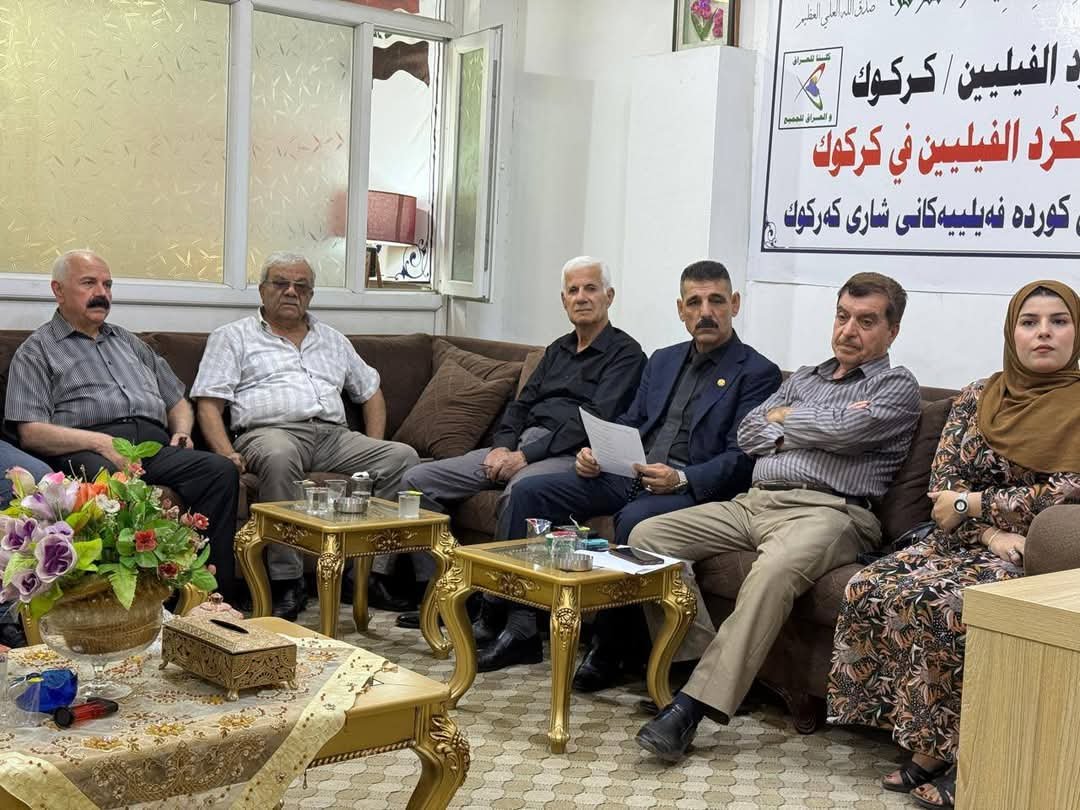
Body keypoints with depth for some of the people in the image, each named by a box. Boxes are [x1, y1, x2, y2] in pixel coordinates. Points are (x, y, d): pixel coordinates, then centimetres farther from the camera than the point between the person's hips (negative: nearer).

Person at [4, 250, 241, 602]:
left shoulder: (129, 342, 33)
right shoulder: (36, 351, 14)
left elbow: (177, 401, 37)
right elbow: (31, 432, -1)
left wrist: (181, 431, 12)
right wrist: (101, 443, -15)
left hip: (155, 443, 5)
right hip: (87, 451, -5)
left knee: (221, 471, -25)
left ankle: (217, 595, -27)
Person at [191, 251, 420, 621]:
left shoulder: (332, 340, 28)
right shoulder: (232, 337, 14)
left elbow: (371, 391, 31)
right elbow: (208, 403, 4)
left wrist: (373, 452, 14)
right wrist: (227, 455, -15)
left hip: (334, 436, 4)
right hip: (270, 432, -4)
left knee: (402, 456, -21)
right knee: (278, 457, -41)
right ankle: (286, 581, -34)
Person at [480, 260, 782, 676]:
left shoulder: (758, 373, 0)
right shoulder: (662, 361, 22)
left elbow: (740, 458, -9)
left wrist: (681, 478, -24)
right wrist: (595, 454, 1)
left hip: (691, 488, -7)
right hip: (628, 475, 7)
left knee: (634, 518, -38)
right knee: (530, 492, -8)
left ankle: (610, 647, -22)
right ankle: (519, 623, -7)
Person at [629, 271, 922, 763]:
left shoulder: (896, 386, 10)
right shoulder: (804, 378, 28)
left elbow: (845, 432, -10)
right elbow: (749, 433, 14)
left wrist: (783, 417, 8)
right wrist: (815, 429, 0)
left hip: (825, 510, -6)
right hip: (752, 503, 7)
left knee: (775, 570, -40)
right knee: (647, 534, -13)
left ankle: (695, 703, -37)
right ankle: (696, 659, -18)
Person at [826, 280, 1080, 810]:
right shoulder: (976, 399, 11)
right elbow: (942, 487, 5)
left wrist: (972, 503, -9)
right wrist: (990, 532, -13)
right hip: (967, 541, 5)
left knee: (930, 601, -32)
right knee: (868, 589, -20)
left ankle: (938, 750, -17)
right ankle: (924, 741, -15)